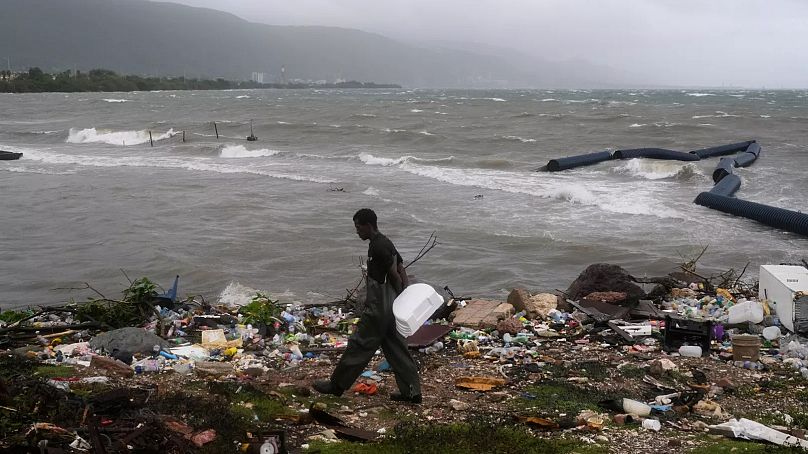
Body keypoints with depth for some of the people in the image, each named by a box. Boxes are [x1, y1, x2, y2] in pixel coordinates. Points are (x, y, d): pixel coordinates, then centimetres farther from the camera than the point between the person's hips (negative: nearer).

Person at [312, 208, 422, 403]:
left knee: (359, 345, 2)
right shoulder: (386, 243, 12)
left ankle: (337, 385, 13)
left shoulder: (377, 247, -19)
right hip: (391, 308, 10)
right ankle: (411, 391, 12)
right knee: (396, 349, 11)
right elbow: (401, 272, 12)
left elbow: (395, 276, -19)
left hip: (378, 309, -10)